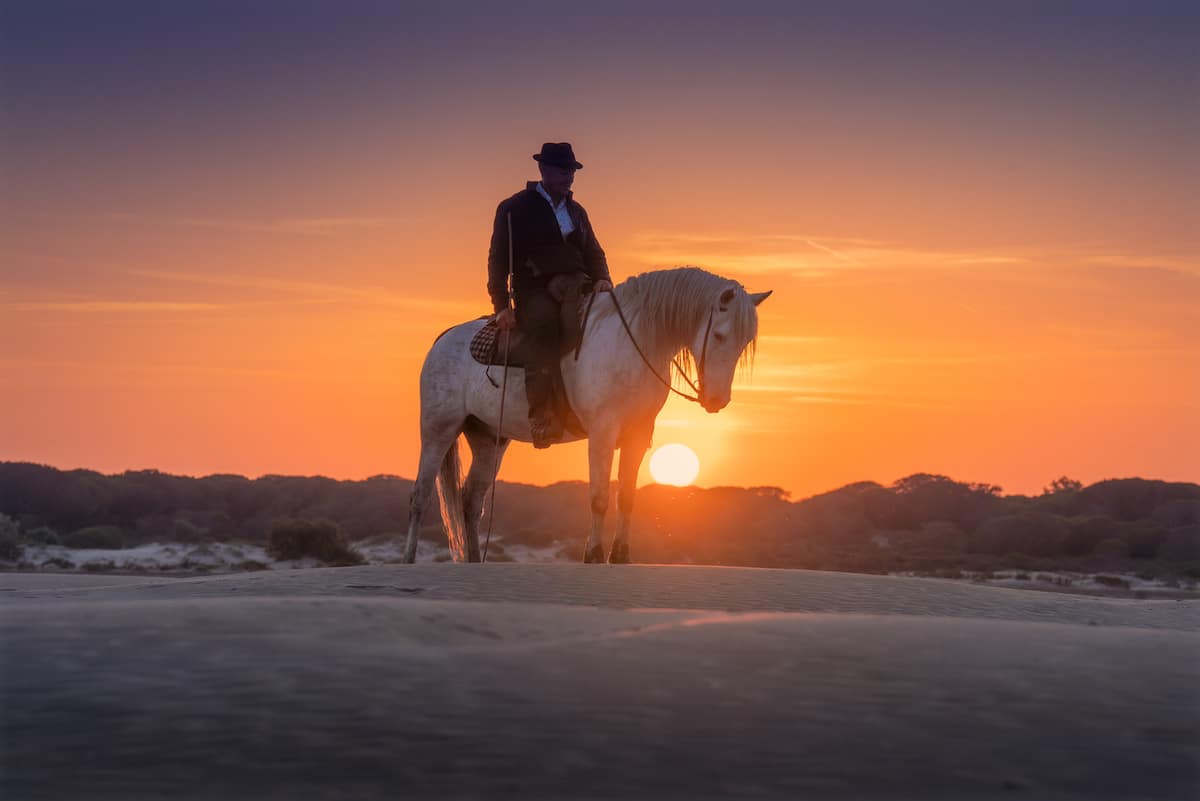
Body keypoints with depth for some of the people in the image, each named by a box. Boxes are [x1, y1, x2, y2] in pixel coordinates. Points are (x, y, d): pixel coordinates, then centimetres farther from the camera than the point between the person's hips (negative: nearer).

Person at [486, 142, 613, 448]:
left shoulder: (576, 211, 22)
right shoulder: (514, 208, 6)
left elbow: (593, 252, 25)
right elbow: (498, 259, 4)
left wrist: (602, 279, 1)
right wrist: (502, 305, -6)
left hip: (573, 286, 6)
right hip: (534, 292, -6)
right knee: (544, 323, -37)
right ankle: (540, 415, -42)